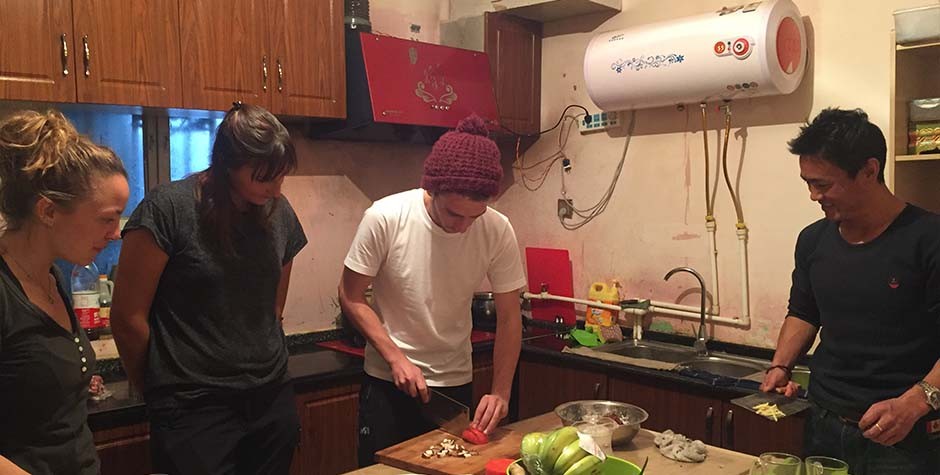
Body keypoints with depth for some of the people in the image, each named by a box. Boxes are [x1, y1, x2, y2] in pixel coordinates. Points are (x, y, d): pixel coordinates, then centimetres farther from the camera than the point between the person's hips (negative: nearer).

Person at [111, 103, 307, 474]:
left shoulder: (279, 213, 4)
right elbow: (128, 317, -7)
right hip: (194, 410, -5)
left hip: (272, 400, 5)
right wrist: (160, 390, 5)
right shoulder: (167, 209, -13)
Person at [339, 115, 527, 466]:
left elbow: (509, 317, -6)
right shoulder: (385, 217, -20)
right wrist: (396, 358, -18)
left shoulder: (498, 231, -15)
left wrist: (500, 393, -14)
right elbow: (351, 297, -10)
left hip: (456, 384, 2)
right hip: (387, 384, -1)